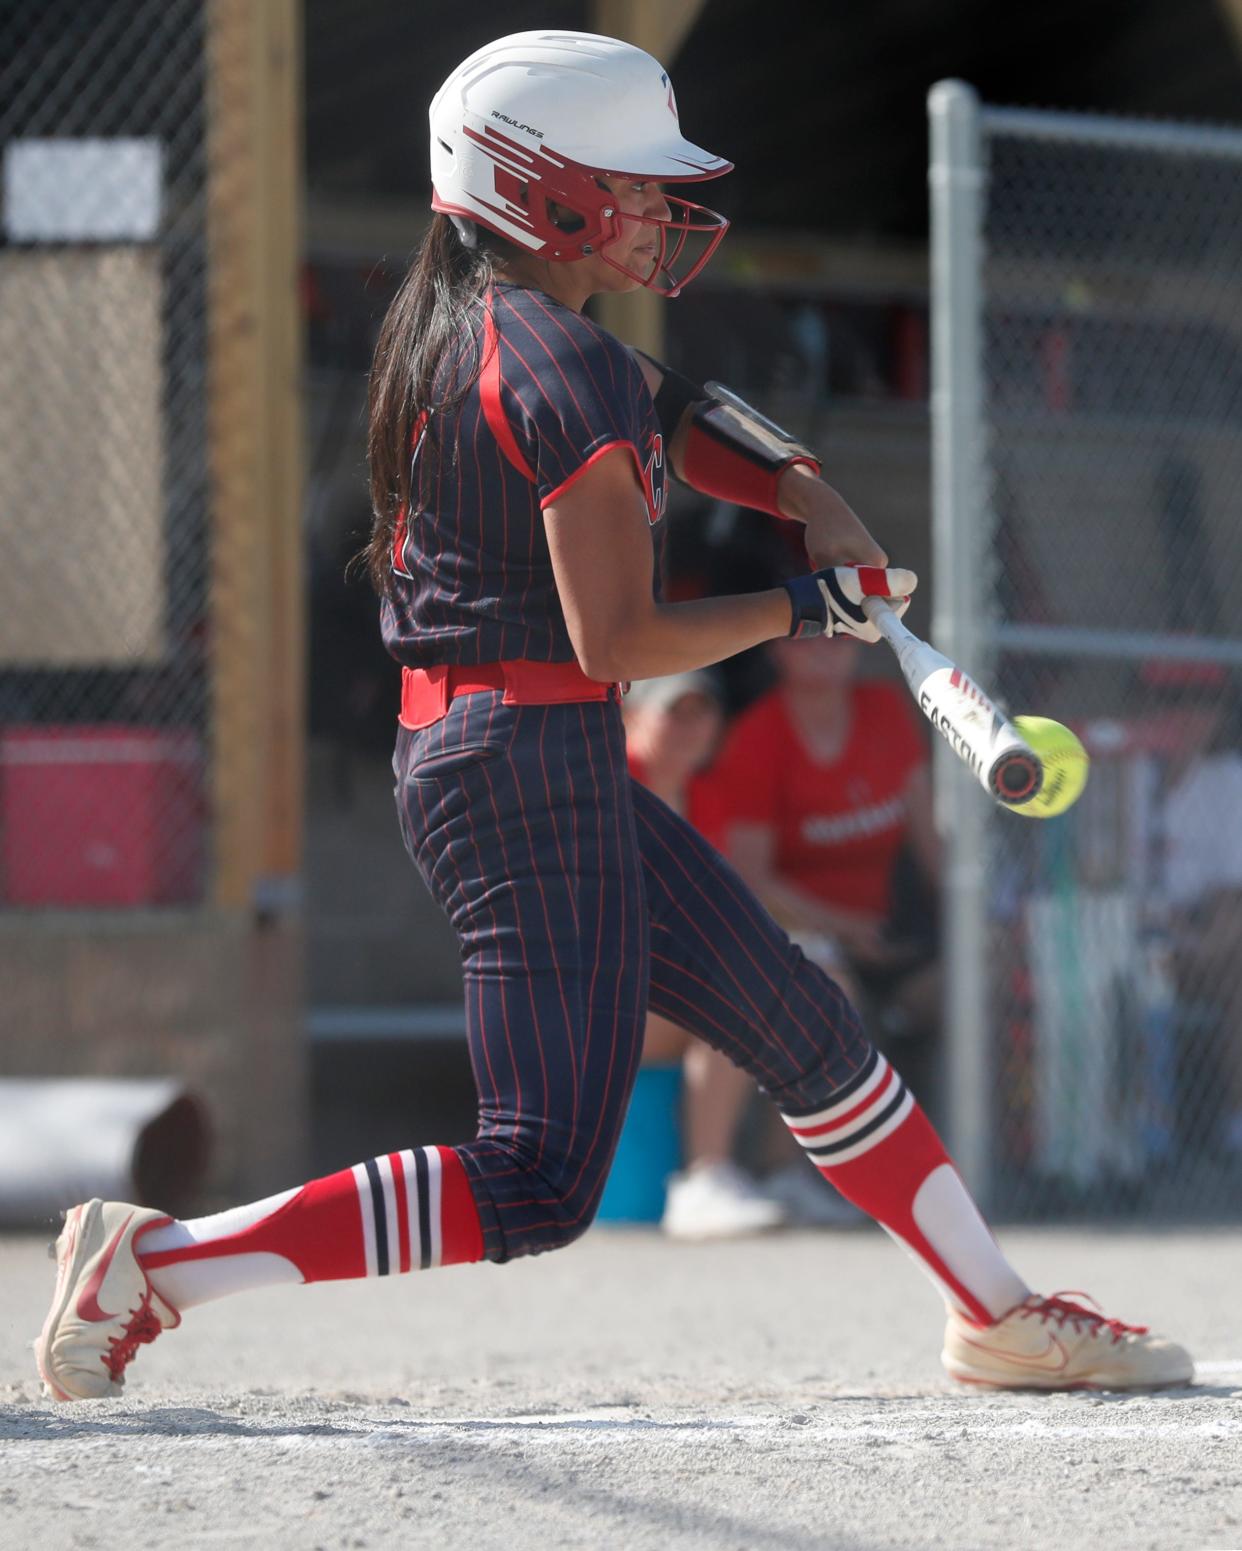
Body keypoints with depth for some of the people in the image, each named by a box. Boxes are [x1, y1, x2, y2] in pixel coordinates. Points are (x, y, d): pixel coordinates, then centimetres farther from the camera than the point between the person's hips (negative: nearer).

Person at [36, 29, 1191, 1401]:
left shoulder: (452, 324, 12)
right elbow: (618, 639, -19)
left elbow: (667, 413, 24)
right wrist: (808, 609, -6)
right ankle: (154, 1263, -12)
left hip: (451, 758, 11)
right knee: (539, 1188, -11)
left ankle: (1001, 1317, 30)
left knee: (806, 1027, 19)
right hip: (538, 772, -11)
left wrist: (807, 492, 6)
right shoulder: (567, 371, -16)